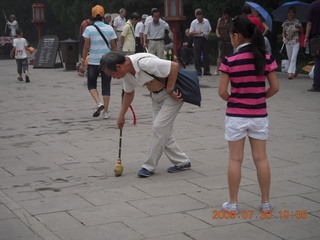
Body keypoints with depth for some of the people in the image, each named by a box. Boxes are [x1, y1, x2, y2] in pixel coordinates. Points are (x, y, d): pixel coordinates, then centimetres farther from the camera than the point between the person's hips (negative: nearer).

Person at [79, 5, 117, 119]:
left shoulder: (89, 29, -5)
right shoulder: (109, 28, 1)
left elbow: (86, 47, -6)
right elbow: (114, 46, 2)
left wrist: (82, 63, -1)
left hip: (93, 62, -1)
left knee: (91, 84, 14)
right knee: (106, 86, 9)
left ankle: (98, 103, -10)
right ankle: (106, 112, 9)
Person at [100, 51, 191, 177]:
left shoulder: (144, 62, -34)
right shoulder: (126, 72, -6)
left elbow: (174, 66, -30)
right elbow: (128, 93, 12)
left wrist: (170, 90, -24)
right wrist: (121, 115, 13)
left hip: (172, 93, -9)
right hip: (156, 96, 9)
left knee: (159, 126, -12)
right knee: (162, 130, 7)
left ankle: (149, 166, -2)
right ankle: (182, 162, 20)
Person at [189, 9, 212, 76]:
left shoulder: (206, 21, 4)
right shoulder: (193, 22, -2)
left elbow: (209, 29, 11)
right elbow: (191, 32, -3)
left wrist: (207, 34, -10)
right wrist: (197, 32, -19)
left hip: (205, 39, 2)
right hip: (197, 39, -2)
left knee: (206, 55, 4)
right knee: (197, 55, -3)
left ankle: (206, 71, 10)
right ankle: (198, 71, 4)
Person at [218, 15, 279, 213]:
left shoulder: (230, 61, -12)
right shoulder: (266, 58, -5)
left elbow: (222, 92, -11)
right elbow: (275, 88, -1)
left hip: (236, 115, -2)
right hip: (259, 115, 3)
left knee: (235, 159, 7)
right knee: (261, 158, 11)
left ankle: (233, 202, 14)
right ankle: (266, 202, 17)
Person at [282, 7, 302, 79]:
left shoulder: (297, 22, -1)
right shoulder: (285, 23, 7)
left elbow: (301, 30, 6)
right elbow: (283, 32, 12)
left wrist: (297, 30, -13)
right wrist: (283, 37, -7)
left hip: (296, 42, -4)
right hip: (288, 42, 4)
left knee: (293, 58, -13)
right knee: (290, 59, 9)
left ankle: (291, 73, -18)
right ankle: (294, 72, 24)